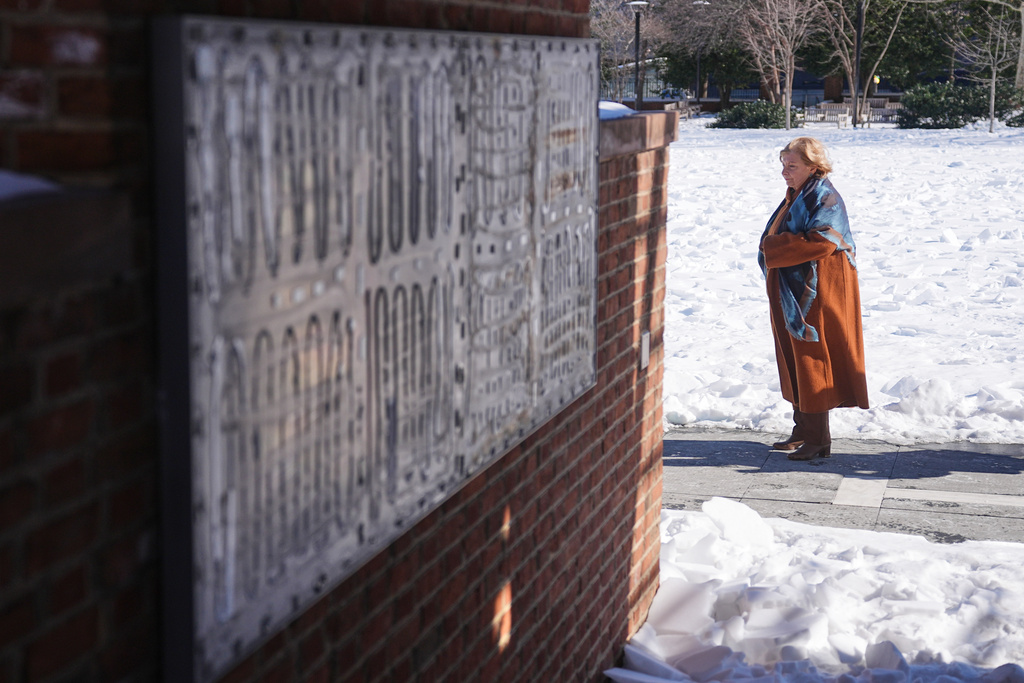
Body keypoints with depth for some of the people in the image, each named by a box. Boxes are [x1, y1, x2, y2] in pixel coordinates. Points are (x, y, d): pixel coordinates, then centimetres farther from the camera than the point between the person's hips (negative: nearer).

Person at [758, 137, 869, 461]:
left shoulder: (825, 199, -14)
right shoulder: (796, 197, 15)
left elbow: (820, 241, -27)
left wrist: (773, 247, -18)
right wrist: (773, 247, 2)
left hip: (814, 296, -10)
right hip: (789, 297, 10)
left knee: (812, 366, -4)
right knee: (795, 365, 14)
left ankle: (817, 440, 2)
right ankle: (803, 431, 23)